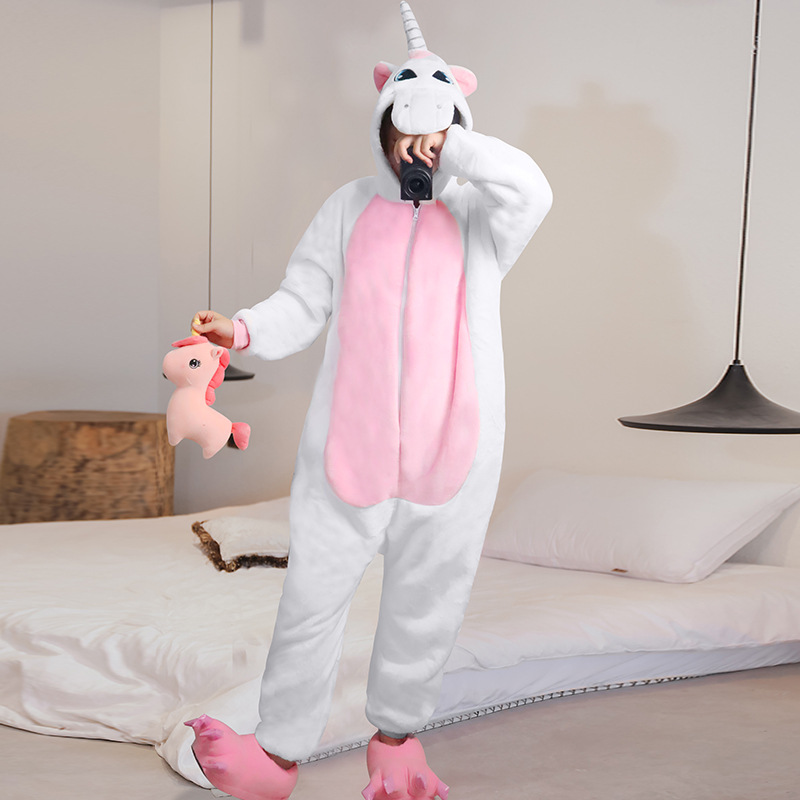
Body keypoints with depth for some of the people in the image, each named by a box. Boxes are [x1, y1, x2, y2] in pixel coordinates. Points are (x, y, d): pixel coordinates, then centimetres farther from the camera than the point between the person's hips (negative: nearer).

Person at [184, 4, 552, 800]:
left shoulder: (479, 215, 2)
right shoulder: (350, 209, 5)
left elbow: (531, 190, -21)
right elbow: (302, 304, 1)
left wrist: (451, 146, -17)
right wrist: (244, 329, -18)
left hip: (452, 450, 0)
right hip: (352, 444, 0)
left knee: (426, 603, 14)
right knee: (313, 599, 4)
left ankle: (396, 736, 34)